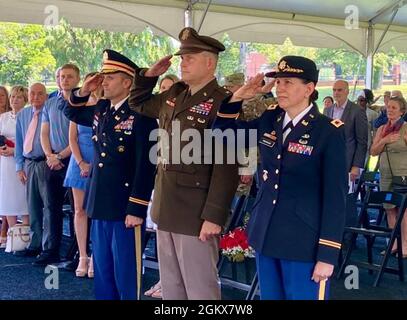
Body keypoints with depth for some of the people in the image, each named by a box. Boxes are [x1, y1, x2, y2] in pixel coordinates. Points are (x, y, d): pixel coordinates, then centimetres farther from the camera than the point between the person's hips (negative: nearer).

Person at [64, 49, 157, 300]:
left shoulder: (141, 114, -14)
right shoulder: (101, 110, 9)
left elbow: (146, 165, -17)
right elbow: (72, 114, 28)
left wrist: (136, 209, -19)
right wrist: (82, 93, 7)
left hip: (125, 209, -8)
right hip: (100, 205, 8)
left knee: (125, 276, 3)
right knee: (102, 273, 17)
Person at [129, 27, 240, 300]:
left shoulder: (222, 102, -15)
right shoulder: (174, 95, 9)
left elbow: (226, 166, -19)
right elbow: (139, 103, 28)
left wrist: (214, 216, -21)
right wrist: (149, 75, 9)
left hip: (196, 214, -8)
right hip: (166, 209, 8)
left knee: (200, 289, 4)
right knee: (170, 287, 19)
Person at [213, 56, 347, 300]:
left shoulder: (329, 132, -12)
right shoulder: (269, 120, 4)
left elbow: (335, 197, -12)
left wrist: (327, 255, -14)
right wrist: (236, 98, -3)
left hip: (304, 243, -5)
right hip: (266, 235, 6)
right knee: (270, 295, 17)